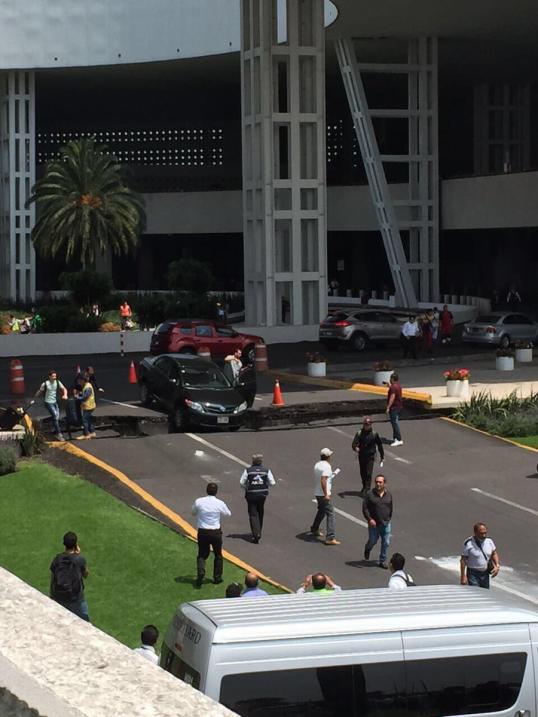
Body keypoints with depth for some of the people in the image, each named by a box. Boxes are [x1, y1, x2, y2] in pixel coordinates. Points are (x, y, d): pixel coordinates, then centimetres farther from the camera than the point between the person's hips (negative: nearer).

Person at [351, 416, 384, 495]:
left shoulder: (374, 434, -5)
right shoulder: (359, 433, -4)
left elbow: (380, 446, 5)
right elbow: (354, 444, -12)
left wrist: (382, 458, 6)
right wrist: (356, 448, -37)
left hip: (370, 457, -2)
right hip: (361, 456, 2)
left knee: (368, 474, -11)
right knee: (362, 473, 14)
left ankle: (367, 490, -9)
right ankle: (364, 487, 34)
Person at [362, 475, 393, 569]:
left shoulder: (388, 495, 2)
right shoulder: (370, 495, -9)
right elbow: (365, 508, -8)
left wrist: (389, 519, 14)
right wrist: (369, 519, -17)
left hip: (385, 523, 2)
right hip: (374, 523, -2)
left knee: (386, 543, 1)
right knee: (372, 541, 10)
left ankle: (382, 561, 12)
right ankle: (367, 550, 44)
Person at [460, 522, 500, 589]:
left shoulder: (489, 541, 1)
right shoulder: (468, 544, -14)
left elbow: (494, 554, 13)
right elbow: (463, 560, -11)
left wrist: (497, 566, -4)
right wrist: (463, 576, -14)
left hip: (485, 573, 5)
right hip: (473, 574, -5)